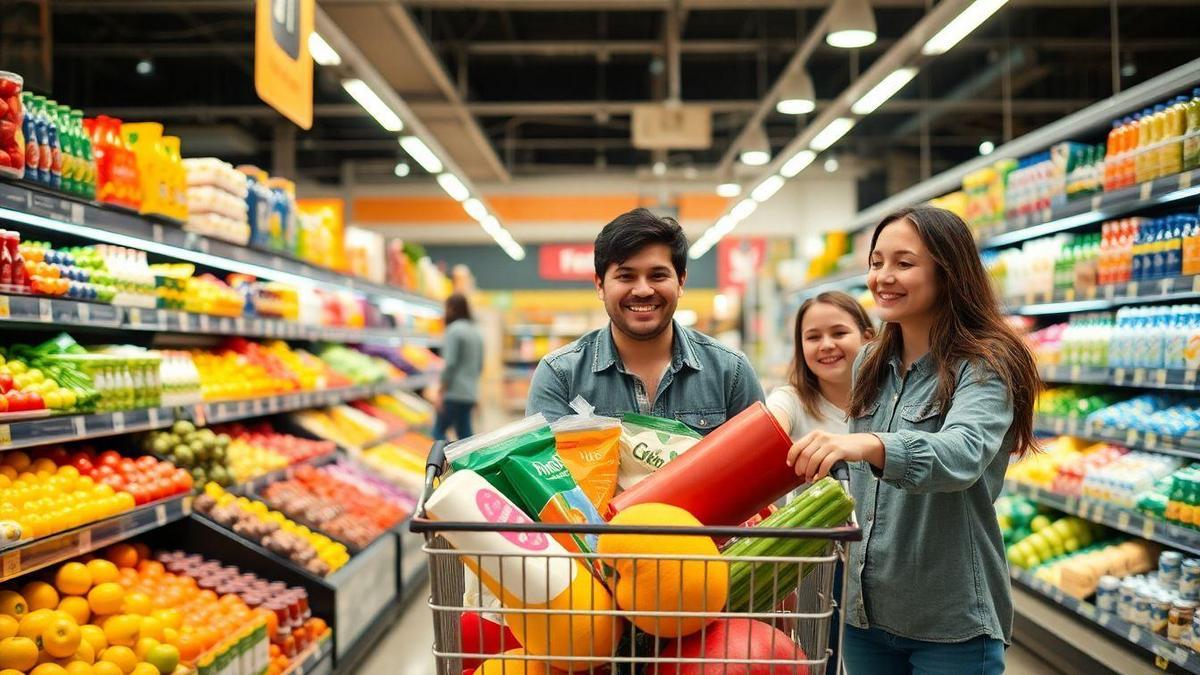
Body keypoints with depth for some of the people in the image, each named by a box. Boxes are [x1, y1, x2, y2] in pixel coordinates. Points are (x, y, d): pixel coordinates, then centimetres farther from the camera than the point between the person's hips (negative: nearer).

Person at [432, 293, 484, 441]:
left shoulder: (454, 330, -11)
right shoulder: (476, 332, 14)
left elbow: (450, 364, -17)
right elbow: (479, 366, 16)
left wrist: (441, 392, -14)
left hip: (454, 394, -8)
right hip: (470, 394, 8)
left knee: (439, 431, 1)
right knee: (464, 434, 10)